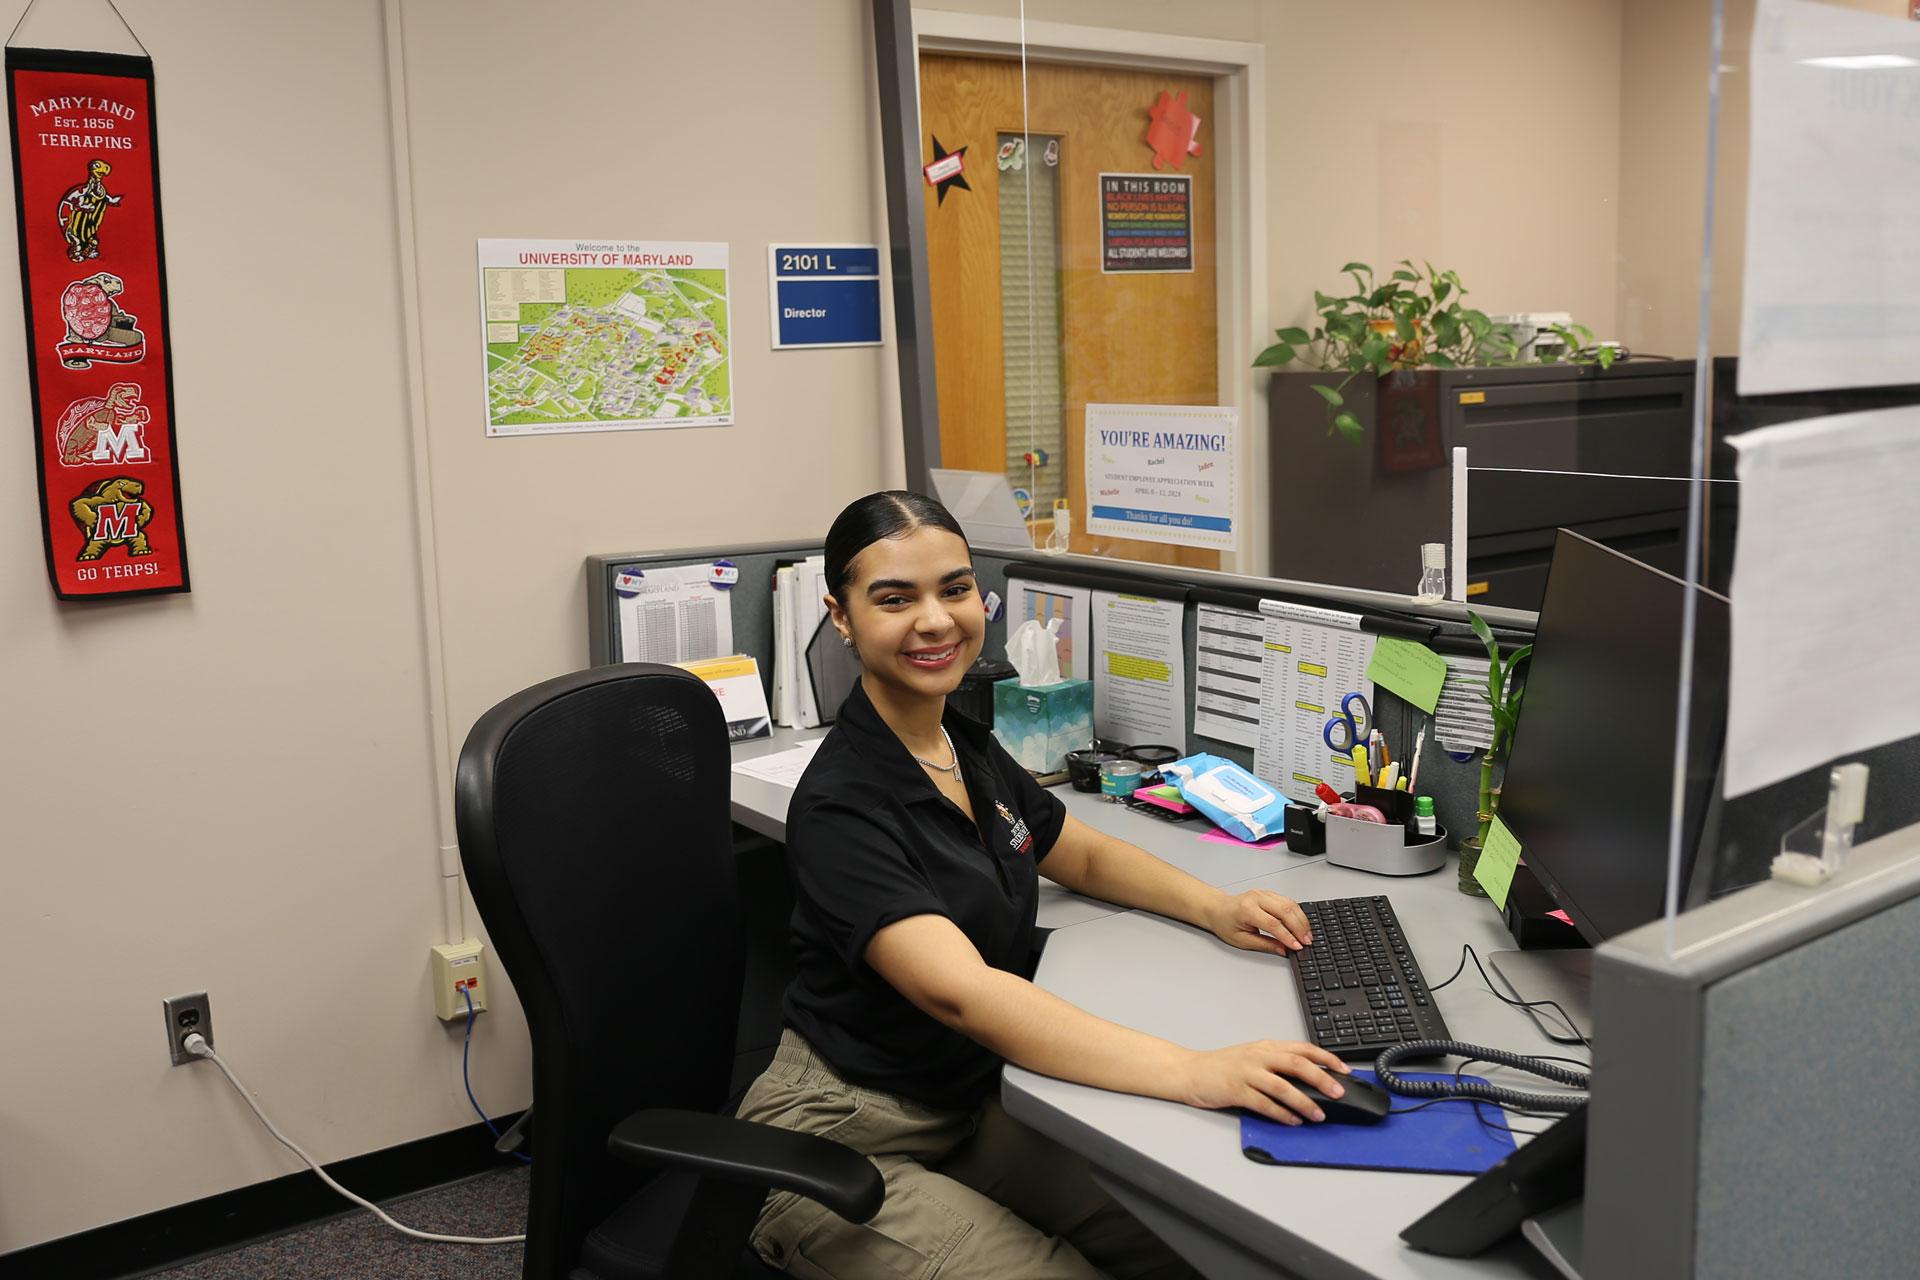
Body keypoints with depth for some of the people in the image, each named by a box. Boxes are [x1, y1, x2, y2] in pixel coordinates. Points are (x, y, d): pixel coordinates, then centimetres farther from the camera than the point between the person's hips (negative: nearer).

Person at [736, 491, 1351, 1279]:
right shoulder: (840, 807, -24)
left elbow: (1088, 856, 17)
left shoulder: (969, 747, 2)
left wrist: (1215, 908, -3)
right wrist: (1193, 1073, -44)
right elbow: (961, 992, -36)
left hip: (968, 1105, 7)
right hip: (845, 1146, -7)